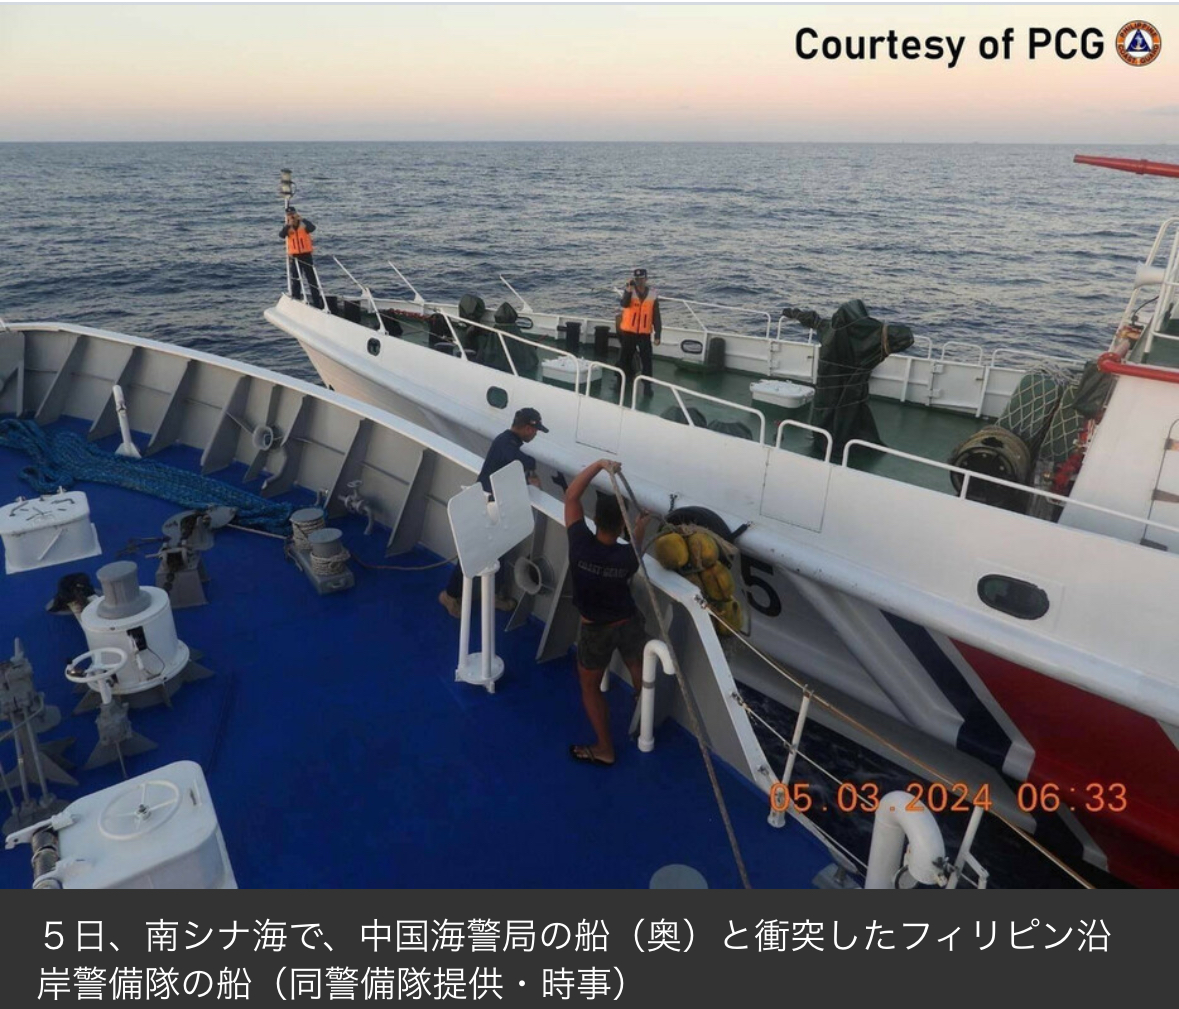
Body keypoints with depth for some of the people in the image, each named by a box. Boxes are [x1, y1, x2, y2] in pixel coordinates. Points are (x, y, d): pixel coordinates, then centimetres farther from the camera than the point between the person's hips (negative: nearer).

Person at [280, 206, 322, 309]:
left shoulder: (304, 224, -2)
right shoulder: (287, 227, 3)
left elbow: (312, 228, -24)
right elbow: (281, 235, -16)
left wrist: (302, 220, -35)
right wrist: (288, 225, -27)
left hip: (306, 255, -2)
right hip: (294, 257, 2)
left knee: (312, 279, 0)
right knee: (295, 280, 8)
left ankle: (317, 303, 3)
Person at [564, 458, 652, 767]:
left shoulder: (580, 543, -27)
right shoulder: (627, 556, -23)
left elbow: (571, 497, -19)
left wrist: (598, 464, -23)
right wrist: (639, 533, 14)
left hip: (595, 630, -2)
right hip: (630, 623, 2)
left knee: (590, 686, 19)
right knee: (641, 676, 26)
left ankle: (604, 750, 28)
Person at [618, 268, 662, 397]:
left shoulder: (653, 294, 1)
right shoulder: (629, 291, -2)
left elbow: (656, 316, 4)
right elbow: (624, 304, -24)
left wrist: (657, 334, 0)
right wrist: (629, 290, -39)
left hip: (645, 333, 0)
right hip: (629, 332, 0)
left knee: (646, 360, -4)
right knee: (626, 358, 10)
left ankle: (647, 385, -1)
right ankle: (628, 380, 29)